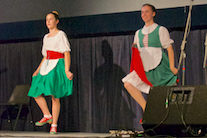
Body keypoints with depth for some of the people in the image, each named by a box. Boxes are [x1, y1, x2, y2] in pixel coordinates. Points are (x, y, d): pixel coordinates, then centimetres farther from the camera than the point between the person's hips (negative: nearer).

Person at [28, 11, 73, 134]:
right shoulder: (46, 37, 19)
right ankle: (47, 116, 16)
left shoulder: (61, 35, -3)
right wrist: (38, 70, 18)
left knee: (55, 96, -12)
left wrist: (67, 70, -20)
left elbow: (67, 54, -10)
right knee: (36, 93, 0)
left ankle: (54, 125, -7)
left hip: (57, 66, -8)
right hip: (47, 67, 8)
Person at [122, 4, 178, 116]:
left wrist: (172, 67, -11)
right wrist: (134, 48, -3)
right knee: (128, 84, -15)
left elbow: (170, 49, -2)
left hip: (159, 67, -5)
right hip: (144, 67, 5)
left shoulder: (161, 30, 2)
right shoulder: (139, 33, 16)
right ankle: (146, 109, -10)